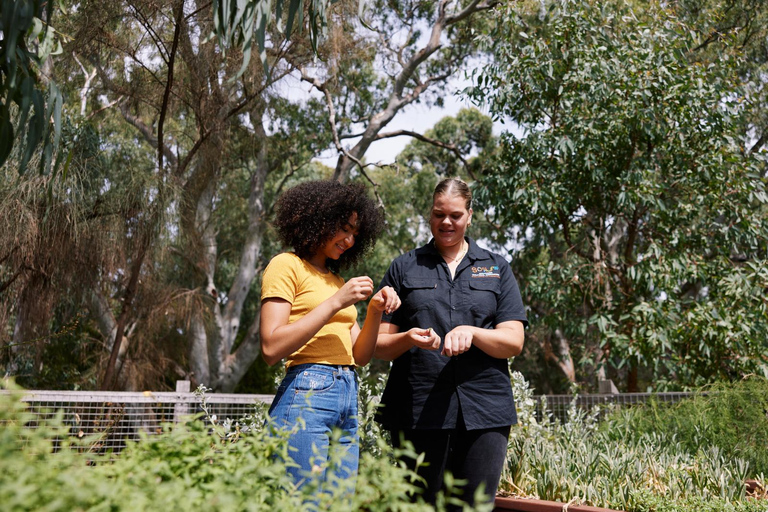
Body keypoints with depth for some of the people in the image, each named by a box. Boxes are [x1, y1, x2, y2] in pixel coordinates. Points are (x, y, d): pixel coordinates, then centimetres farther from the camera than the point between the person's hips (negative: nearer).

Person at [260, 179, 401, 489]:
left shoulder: (336, 279, 21)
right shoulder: (287, 266, -1)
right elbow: (271, 348, -13)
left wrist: (375, 311, 1)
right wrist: (335, 302, -14)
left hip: (348, 398, 8)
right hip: (305, 396, -7)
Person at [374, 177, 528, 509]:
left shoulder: (497, 269, 14)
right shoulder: (404, 268, 12)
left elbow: (513, 342, 5)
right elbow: (379, 345, 8)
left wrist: (470, 332, -14)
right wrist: (409, 339, -14)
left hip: (484, 409, 1)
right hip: (418, 411, 0)